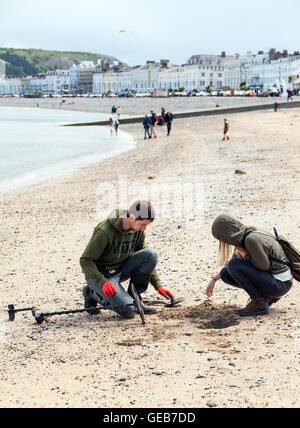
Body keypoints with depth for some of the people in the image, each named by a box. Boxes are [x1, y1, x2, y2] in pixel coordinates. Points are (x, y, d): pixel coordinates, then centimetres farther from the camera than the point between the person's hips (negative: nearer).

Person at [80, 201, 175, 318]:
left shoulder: (138, 231, -5)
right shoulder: (105, 231, -26)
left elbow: (147, 259, 7)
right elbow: (85, 260, -22)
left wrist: (158, 285, -2)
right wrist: (103, 282, -33)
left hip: (121, 269, 6)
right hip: (101, 274, -6)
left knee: (151, 254, -17)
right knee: (128, 310, -23)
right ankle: (93, 294, 1)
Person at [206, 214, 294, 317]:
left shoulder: (251, 239, -23)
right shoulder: (242, 237, 5)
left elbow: (264, 266, -20)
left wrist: (244, 255, -10)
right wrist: (214, 278, 21)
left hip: (281, 284, -9)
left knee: (234, 265, -17)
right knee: (225, 273, 6)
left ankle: (259, 303, -8)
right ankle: (268, 296, 10)